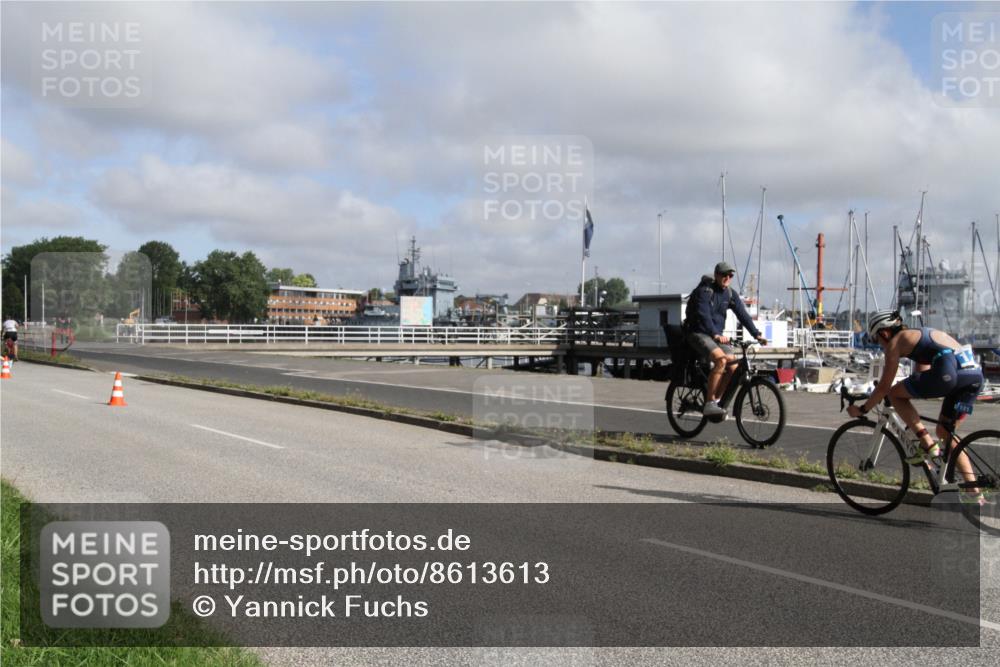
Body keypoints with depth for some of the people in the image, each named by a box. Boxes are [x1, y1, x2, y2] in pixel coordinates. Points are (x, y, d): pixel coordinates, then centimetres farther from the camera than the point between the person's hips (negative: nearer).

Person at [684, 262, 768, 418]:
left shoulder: (730, 294, 6)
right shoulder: (704, 291, -14)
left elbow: (743, 314, 3)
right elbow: (704, 315, -27)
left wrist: (757, 335, -9)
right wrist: (716, 335, -40)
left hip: (717, 335, 7)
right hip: (698, 333, -7)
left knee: (733, 367, -12)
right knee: (721, 359, -30)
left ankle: (716, 401, 4)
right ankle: (709, 404, -26)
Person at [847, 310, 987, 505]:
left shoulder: (896, 341, 9)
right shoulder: (920, 335, 33)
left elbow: (884, 386, 8)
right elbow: (921, 378, 41)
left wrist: (862, 409, 21)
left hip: (950, 370, -8)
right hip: (975, 373, 8)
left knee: (895, 394, 9)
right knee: (945, 432, 20)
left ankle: (928, 445, 1)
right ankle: (973, 493, 16)